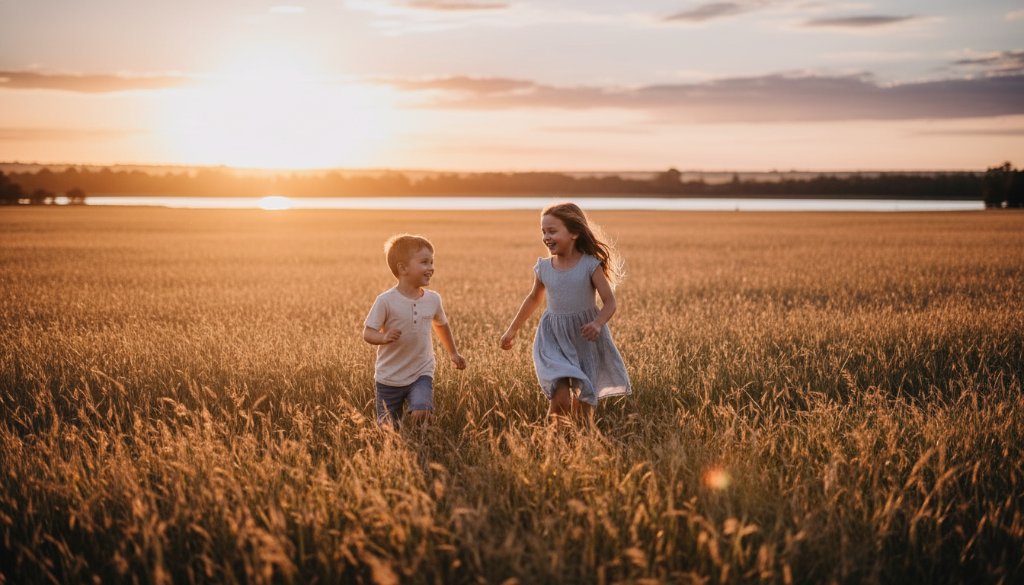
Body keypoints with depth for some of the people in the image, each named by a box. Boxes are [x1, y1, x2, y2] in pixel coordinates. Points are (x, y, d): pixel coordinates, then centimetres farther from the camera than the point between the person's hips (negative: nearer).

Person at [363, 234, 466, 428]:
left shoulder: (433, 299, -1)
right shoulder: (386, 301, -15)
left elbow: (441, 324, 19)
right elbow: (368, 332, -14)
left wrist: (453, 353, 28)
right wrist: (384, 337, -35)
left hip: (421, 374, 2)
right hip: (390, 377, -2)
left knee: (421, 413, -24)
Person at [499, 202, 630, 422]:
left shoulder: (590, 265, -10)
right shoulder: (543, 268, 0)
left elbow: (610, 302, -9)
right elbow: (534, 299, 18)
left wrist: (598, 323, -30)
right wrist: (512, 330, 25)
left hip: (586, 340, -1)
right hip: (554, 340, 1)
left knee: (582, 404, 1)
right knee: (560, 399, -17)